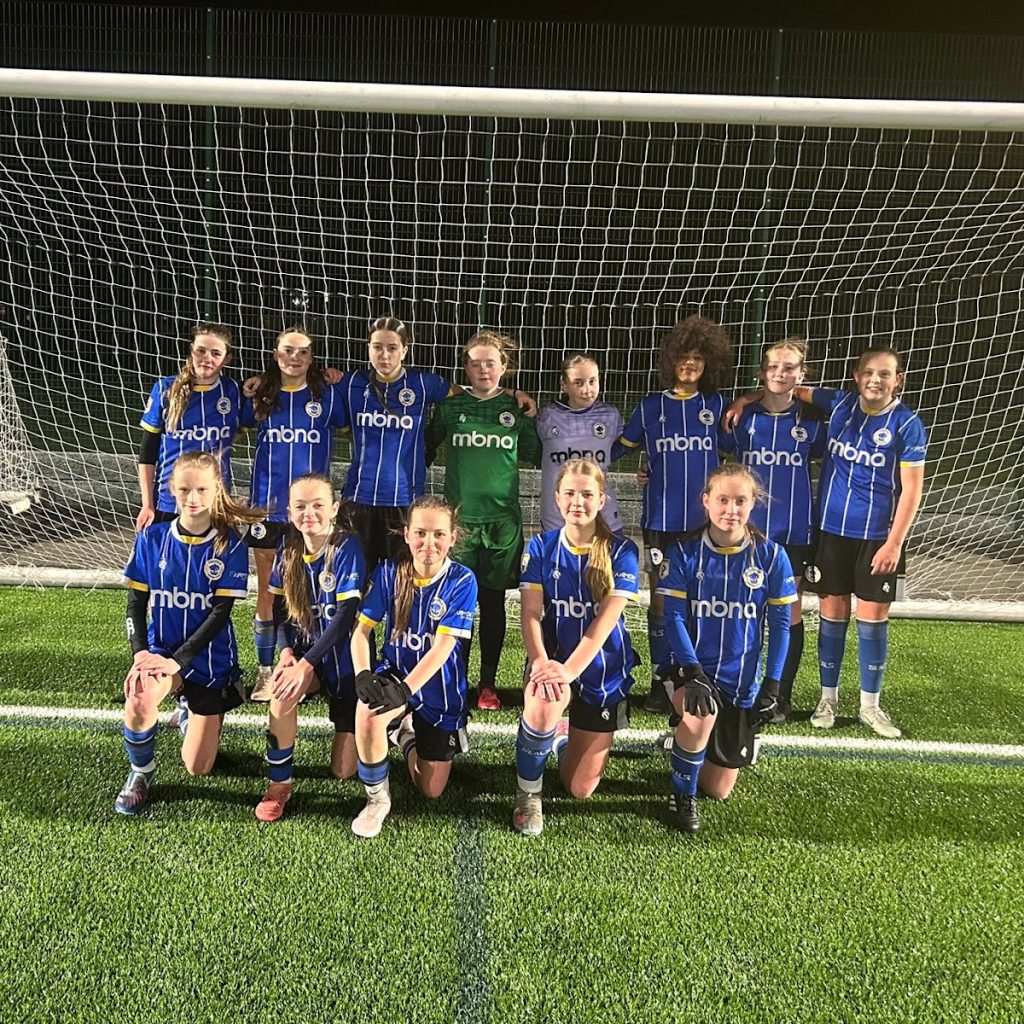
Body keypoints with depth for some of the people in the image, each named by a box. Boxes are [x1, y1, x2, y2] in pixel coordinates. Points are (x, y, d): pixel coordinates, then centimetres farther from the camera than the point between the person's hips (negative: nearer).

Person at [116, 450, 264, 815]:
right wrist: (140, 652, -16)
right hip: (160, 647, 1)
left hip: (210, 658, -1)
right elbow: (136, 602, -1)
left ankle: (191, 715, 41)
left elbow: (220, 613, -14)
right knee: (139, 701, -35)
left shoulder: (230, 545, -12)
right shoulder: (152, 538, -4)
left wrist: (177, 661, -21)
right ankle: (140, 772, -2)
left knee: (198, 768, 5)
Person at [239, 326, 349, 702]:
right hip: (268, 504, 2)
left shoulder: (328, 395, 0)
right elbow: (242, 427, 18)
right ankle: (266, 671, 20)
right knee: (267, 592, 8)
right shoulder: (259, 396, 5)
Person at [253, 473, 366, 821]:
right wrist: (286, 651, -15)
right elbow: (279, 608, 2)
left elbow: (346, 616, -23)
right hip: (302, 647, 4)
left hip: (343, 655, -3)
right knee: (281, 695, -33)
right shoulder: (288, 549, -3)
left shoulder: (347, 549, -19)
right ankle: (279, 783, -10)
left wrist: (306, 664, -28)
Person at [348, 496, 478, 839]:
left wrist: (406, 689, -32)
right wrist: (362, 674, -27)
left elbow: (442, 646, -22)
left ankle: (408, 733, 38)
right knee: (368, 712, -36)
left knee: (431, 791, 6)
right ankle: (377, 798, -8)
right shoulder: (389, 572, -8)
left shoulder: (462, 580, -16)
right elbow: (362, 629, -9)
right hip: (394, 672, 1)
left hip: (439, 689, -1)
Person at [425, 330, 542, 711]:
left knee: (493, 601, 6)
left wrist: (530, 415, 2)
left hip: (502, 517, 0)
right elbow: (426, 448, 16)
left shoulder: (517, 408, 6)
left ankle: (488, 683, 18)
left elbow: (535, 455, 14)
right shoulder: (450, 406, 5)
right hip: (459, 515, 0)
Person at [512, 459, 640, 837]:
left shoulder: (621, 551, -10)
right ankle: (528, 795, -8)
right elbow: (531, 614, -11)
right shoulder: (542, 547, -4)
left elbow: (606, 620, -19)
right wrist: (541, 662, -30)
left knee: (580, 790, 5)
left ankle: (563, 737, 41)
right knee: (542, 707, -37)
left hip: (602, 669, 0)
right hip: (552, 657, 0)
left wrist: (569, 671, -32)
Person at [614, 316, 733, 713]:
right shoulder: (651, 406, 7)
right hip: (661, 520, 0)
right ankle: (660, 682, 15)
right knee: (661, 602, 4)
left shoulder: (717, 406, 7)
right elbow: (618, 447, 13)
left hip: (705, 520, 0)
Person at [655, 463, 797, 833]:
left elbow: (779, 625, -2)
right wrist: (693, 672, -23)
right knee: (701, 717, -37)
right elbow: (674, 617, -12)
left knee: (719, 790, 8)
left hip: (743, 681, 2)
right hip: (692, 669, -1)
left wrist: (771, 686, -6)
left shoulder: (771, 556, -6)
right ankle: (682, 795, -7)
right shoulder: (684, 553, -8)